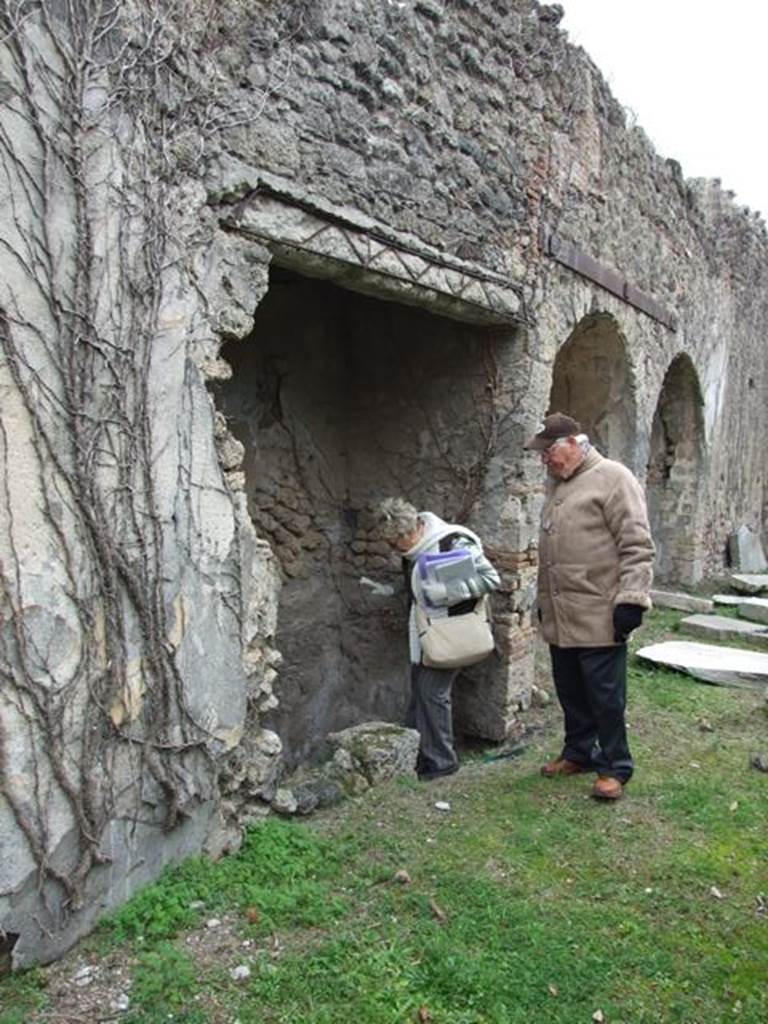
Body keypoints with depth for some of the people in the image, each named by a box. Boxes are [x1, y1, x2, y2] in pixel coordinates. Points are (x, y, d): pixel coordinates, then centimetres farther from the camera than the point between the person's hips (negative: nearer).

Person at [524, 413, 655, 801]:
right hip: (559, 617, 8)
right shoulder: (556, 484, 16)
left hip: (598, 617, -8)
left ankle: (615, 768, 15)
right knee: (570, 692, 17)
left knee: (605, 695, 1)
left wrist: (631, 599, -19)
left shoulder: (612, 478, -9)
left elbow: (637, 546, -14)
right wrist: (544, 601, 22)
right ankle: (579, 753, 33)